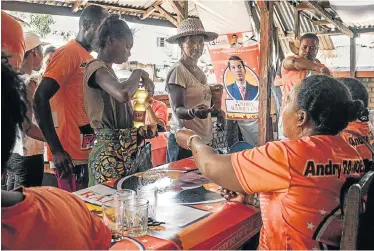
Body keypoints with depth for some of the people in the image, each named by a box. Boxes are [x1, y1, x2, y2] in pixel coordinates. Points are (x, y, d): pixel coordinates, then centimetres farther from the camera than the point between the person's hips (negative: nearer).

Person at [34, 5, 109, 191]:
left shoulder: (91, 59, 15)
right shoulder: (68, 53, -10)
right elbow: (40, 99, -18)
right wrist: (56, 149, -20)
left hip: (90, 153, 8)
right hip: (71, 155, -8)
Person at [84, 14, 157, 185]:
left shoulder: (106, 70, 17)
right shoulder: (96, 68, -11)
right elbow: (123, 95, -34)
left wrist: (141, 133, 6)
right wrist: (139, 74, -15)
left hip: (123, 154, 9)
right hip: (109, 156, -9)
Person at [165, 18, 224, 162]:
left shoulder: (199, 71, 11)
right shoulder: (177, 71, -13)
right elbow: (178, 110, -19)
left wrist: (215, 110, 10)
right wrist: (193, 112, -37)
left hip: (204, 139, 8)